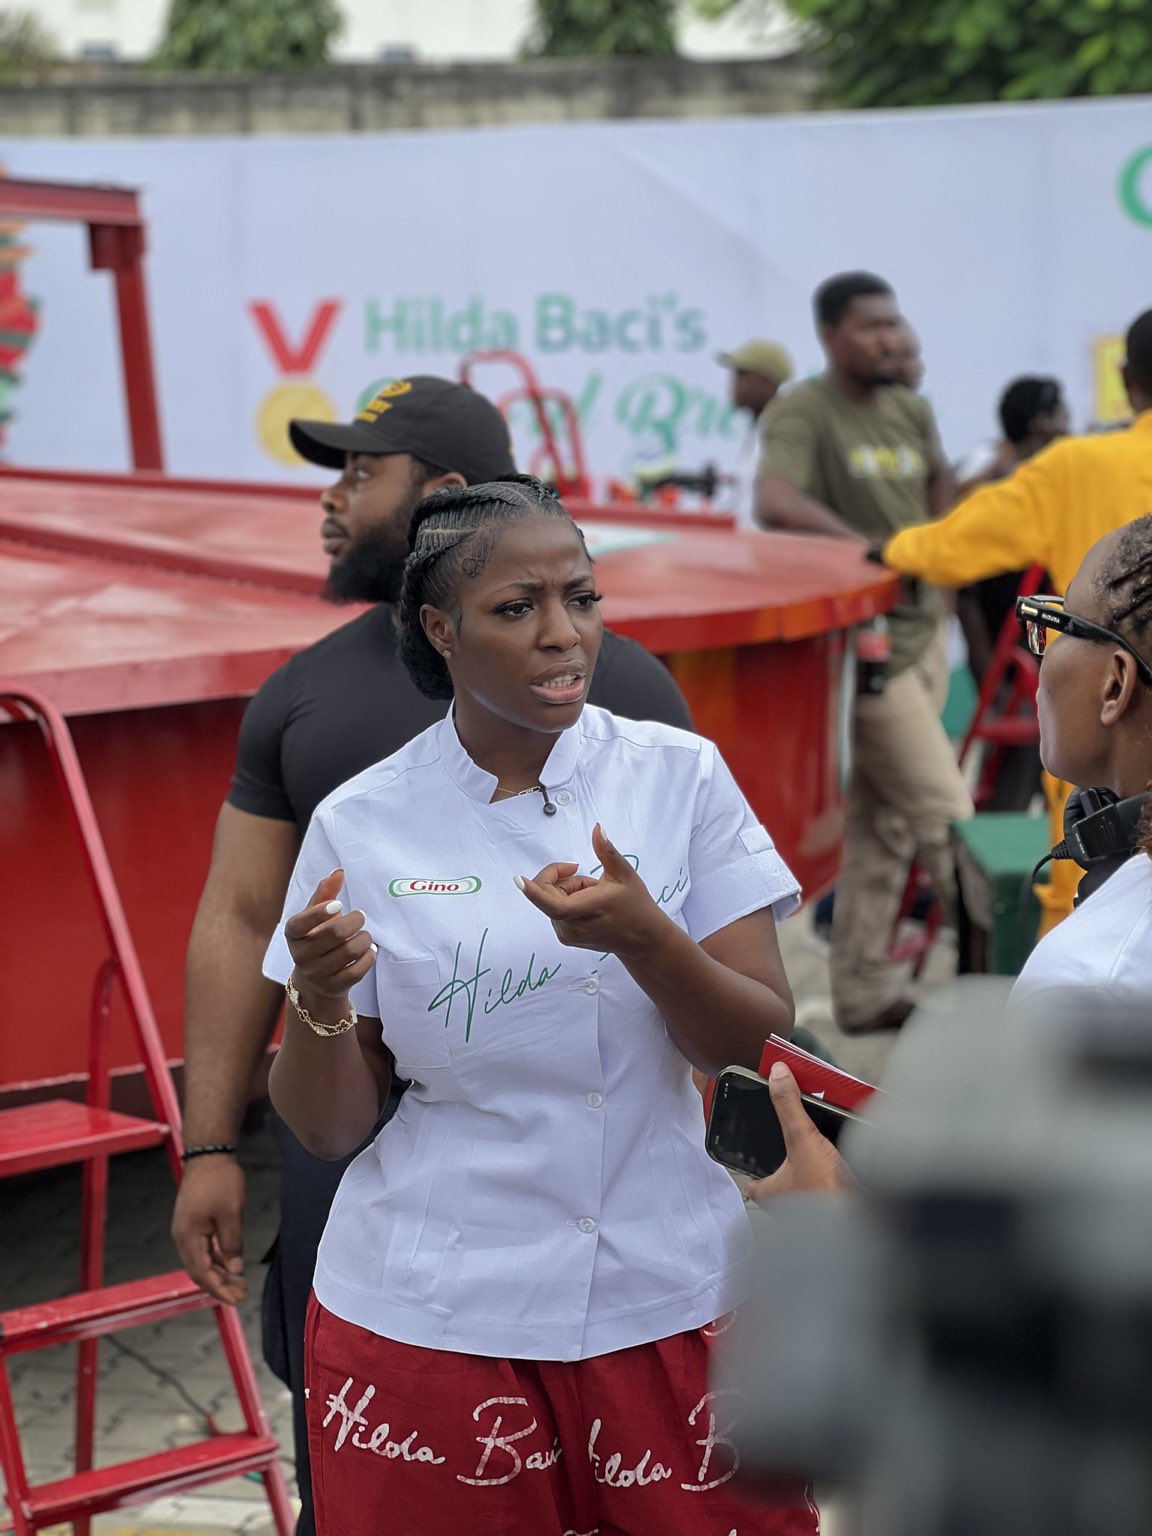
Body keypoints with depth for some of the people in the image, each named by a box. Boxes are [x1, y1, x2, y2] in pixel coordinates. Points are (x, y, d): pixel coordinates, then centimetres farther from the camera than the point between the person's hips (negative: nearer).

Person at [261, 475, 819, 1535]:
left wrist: (644, 937, -23)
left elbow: (759, 1046, -5)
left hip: (667, 1298, 1)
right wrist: (319, 998, -20)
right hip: (429, 1317, -1)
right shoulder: (359, 828, -4)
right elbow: (331, 1126, 0)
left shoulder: (682, 777, -2)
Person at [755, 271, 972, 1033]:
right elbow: (776, 502, -29)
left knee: (884, 824, 11)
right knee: (942, 813, -6)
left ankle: (864, 992, 18)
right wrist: (873, 551, -29)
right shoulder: (802, 412, -12)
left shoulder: (912, 410, 11)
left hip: (923, 630, 8)